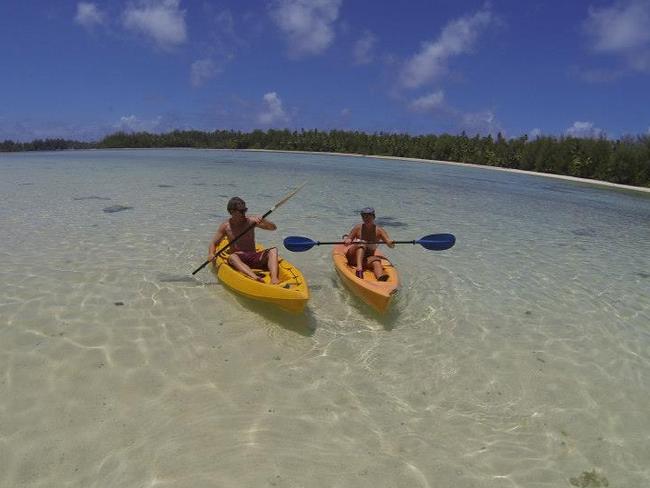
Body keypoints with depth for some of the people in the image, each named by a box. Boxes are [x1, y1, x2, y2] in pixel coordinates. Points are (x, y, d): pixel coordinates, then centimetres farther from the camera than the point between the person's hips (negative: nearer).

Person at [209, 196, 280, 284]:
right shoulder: (226, 226, 5)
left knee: (273, 250, -23)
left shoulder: (251, 220, 5)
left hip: (254, 257, 2)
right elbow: (213, 243, 12)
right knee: (232, 257, -36)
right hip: (239, 258, -1)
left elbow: (273, 227, 1)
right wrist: (211, 254, -9)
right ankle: (255, 278, -57)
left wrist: (263, 221, -20)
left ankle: (274, 278, -45)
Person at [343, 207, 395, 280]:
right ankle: (359, 268, -50)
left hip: (368, 258, 1)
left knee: (376, 261, -30)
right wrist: (347, 241, -29)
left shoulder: (379, 230, -3)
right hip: (354, 256, 0)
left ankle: (381, 278, -62)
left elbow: (389, 243, -13)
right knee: (361, 245, -29)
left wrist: (390, 243, -37)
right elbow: (348, 239, -4)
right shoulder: (358, 228, -3)